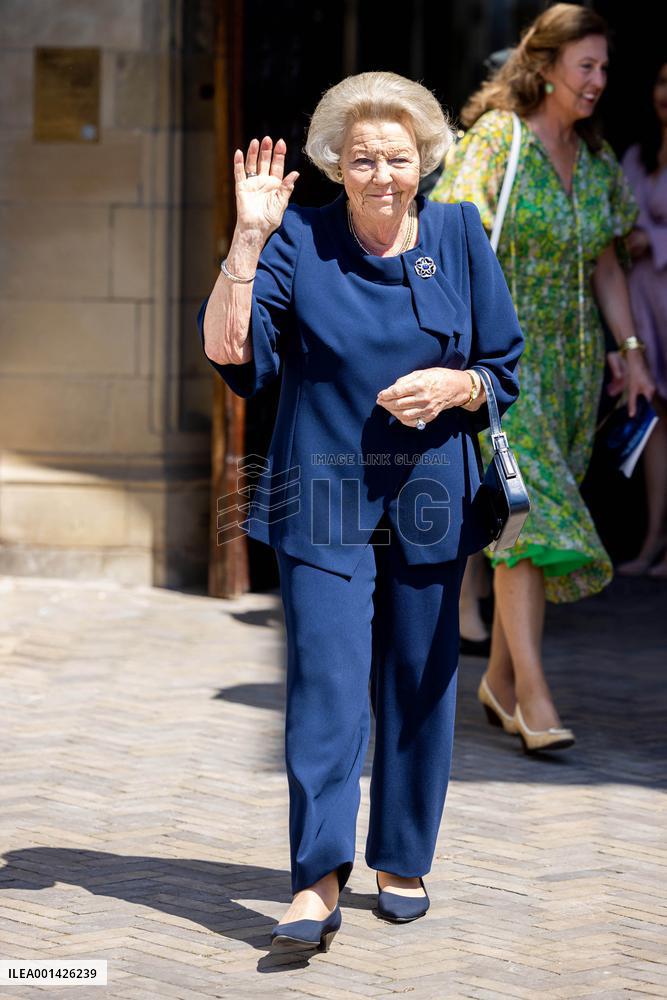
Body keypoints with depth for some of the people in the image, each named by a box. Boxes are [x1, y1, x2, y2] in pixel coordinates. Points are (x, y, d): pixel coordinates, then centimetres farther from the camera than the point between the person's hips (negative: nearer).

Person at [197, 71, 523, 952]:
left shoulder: (461, 238, 5)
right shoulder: (299, 241, -2)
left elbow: (508, 369, 9)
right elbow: (230, 353, -13)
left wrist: (454, 387, -12)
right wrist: (248, 240, -20)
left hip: (429, 501, 3)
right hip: (323, 499, -2)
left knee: (419, 685, 8)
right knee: (326, 681, -11)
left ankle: (401, 861, 23)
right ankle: (317, 884, -12)